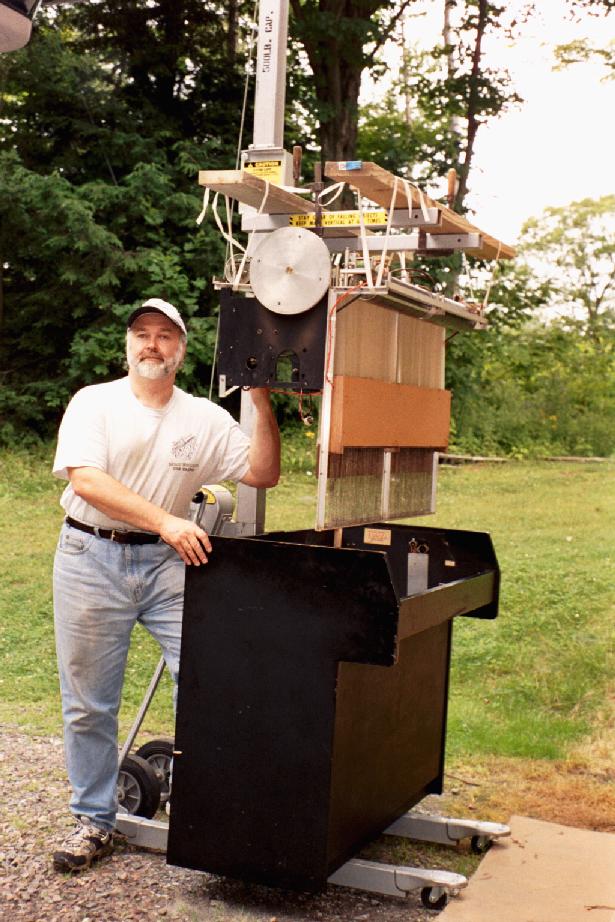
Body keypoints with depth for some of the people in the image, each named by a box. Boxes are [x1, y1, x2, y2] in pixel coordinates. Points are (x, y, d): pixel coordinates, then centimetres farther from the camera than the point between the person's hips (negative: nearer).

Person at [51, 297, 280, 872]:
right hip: (92, 557, -1)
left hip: (168, 562, 2)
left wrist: (262, 404, -9)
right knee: (88, 701, 5)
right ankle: (93, 821, 21)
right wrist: (166, 521, -27)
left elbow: (261, 474, 3)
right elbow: (85, 480, -16)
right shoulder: (93, 403, -1)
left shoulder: (204, 418, 7)